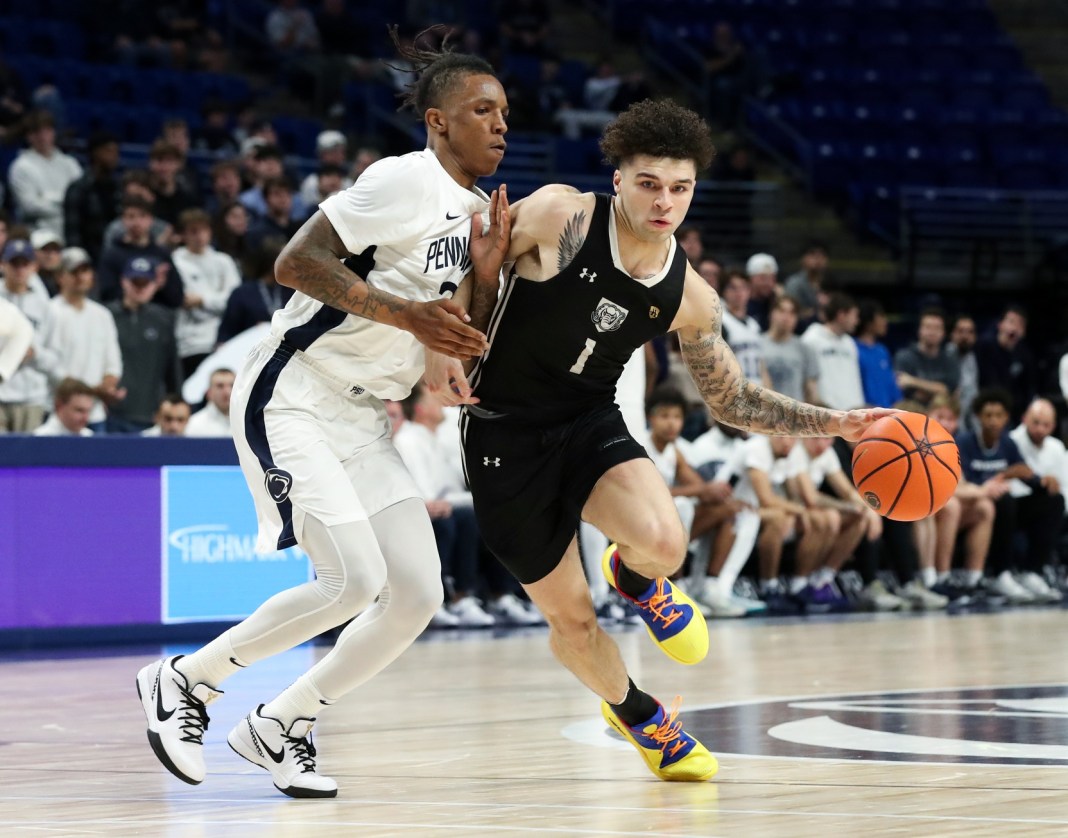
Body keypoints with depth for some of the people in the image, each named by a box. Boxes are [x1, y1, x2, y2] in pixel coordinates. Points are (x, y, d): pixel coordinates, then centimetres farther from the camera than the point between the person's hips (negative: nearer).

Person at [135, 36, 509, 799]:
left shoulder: (477, 214, 11)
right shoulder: (405, 180, -14)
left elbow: (470, 351, 13)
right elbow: (296, 262, -21)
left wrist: (488, 278, -5)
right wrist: (407, 313, -26)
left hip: (362, 418, 9)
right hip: (292, 398, -9)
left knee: (419, 594, -2)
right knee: (354, 579, -19)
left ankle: (278, 727, 12)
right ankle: (185, 681, 0)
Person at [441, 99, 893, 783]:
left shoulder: (690, 299, -5)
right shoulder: (560, 216, -18)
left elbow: (732, 399, 6)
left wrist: (832, 423, -4)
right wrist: (443, 345, -20)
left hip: (592, 422, 2)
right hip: (506, 435, -2)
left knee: (664, 542, -29)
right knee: (569, 616, 2)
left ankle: (636, 577, 12)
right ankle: (636, 713, 36)